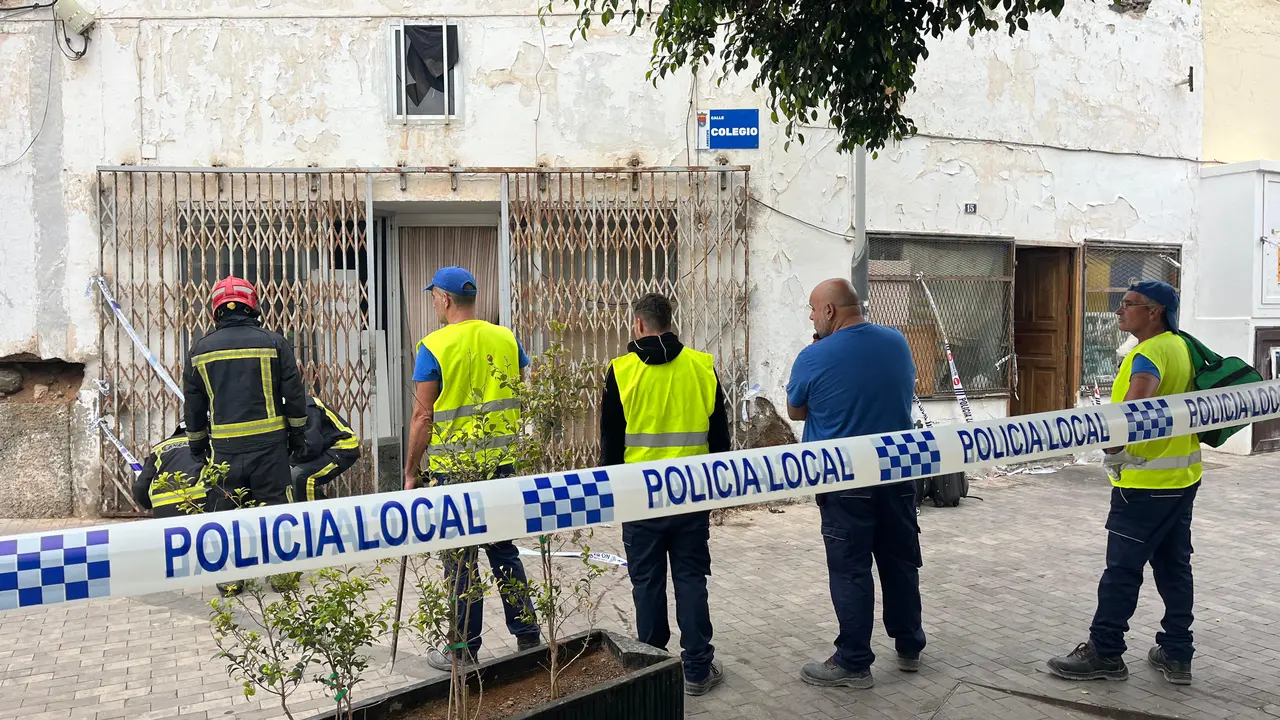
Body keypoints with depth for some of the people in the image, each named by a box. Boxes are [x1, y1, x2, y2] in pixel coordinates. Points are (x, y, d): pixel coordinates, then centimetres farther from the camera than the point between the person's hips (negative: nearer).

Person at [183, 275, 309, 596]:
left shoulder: (200, 350, 6)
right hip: (269, 442, -1)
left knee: (225, 509, 11)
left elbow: (193, 407, 12)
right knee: (274, 504, 7)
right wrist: (298, 434, 11)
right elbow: (295, 395, 0)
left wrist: (197, 446, 23)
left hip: (224, 446, 1)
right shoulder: (274, 343, -1)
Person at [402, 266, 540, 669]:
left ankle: (465, 650, 13)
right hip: (502, 464, 5)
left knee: (459, 558, 5)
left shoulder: (434, 347, -10)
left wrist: (410, 472, -1)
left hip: (453, 467, -5)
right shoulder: (506, 339, 5)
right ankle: (527, 635, 21)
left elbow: (423, 416, -10)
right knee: (504, 548, 17)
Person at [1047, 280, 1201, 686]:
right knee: (1174, 565, 14)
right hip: (1182, 477, 9)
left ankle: (1105, 653, 7)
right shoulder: (1182, 347, 10)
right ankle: (1176, 654, 22)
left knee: (1123, 568, -1)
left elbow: (1137, 406, -37)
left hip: (1146, 483, -9)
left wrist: (1115, 445, -46)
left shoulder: (1150, 353, -19)